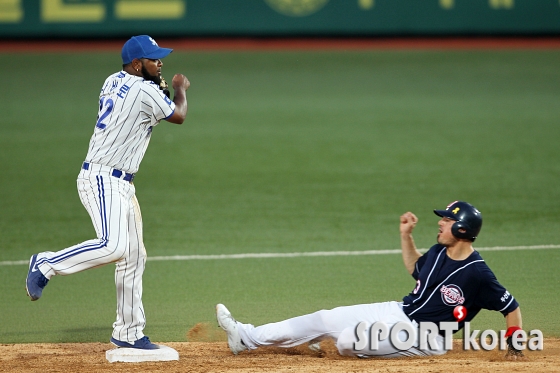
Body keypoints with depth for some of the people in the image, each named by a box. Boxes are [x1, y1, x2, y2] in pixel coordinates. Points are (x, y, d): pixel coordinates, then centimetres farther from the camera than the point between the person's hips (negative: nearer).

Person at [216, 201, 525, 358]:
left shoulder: (477, 273, -22)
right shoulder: (439, 252, 3)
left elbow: (511, 307, -16)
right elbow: (415, 269, 22)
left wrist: (514, 343, -21)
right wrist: (405, 235, 10)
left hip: (423, 337, -8)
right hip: (399, 312, 8)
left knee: (347, 340, -24)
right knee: (326, 319, 4)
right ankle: (246, 338, 9)